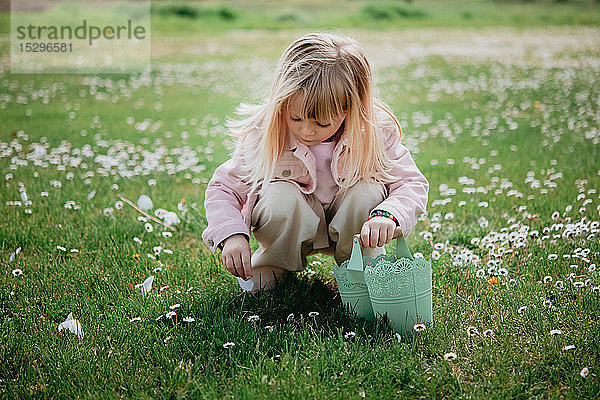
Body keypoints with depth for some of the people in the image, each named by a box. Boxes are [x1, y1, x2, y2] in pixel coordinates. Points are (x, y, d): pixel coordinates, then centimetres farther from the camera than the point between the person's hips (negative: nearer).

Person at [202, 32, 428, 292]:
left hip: (346, 224, 1)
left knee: (369, 190, -30)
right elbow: (222, 188, -12)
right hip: (296, 225, 0)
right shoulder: (263, 135, -22)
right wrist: (231, 235, -31)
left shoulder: (374, 132, -22)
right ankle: (273, 264, -2)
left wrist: (387, 215, -41)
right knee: (280, 195, -33)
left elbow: (412, 184, -19)